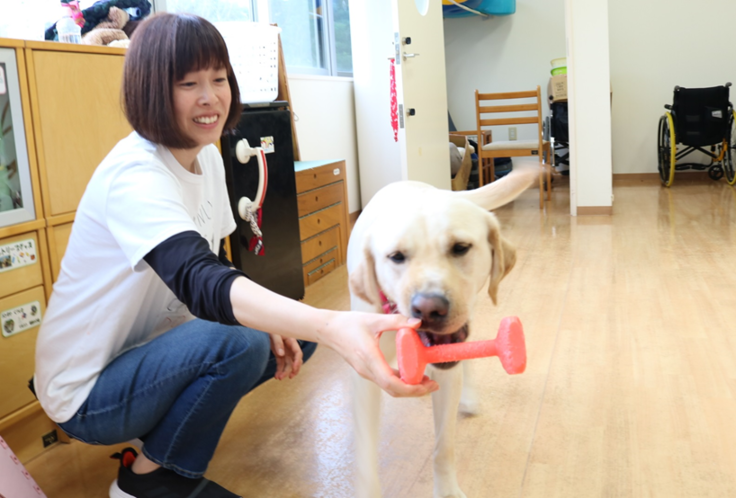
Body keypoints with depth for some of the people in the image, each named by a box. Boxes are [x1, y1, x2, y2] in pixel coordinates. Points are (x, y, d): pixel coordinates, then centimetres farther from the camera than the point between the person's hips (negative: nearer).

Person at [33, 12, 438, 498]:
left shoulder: (207, 156, 0)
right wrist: (333, 326, -60)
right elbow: (199, 282, -44)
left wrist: (273, 325, -13)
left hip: (148, 348, 8)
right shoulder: (134, 175, -28)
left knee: (292, 339, 1)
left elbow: (213, 265, 7)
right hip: (86, 391, -8)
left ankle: (163, 435, 11)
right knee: (237, 344, -31)